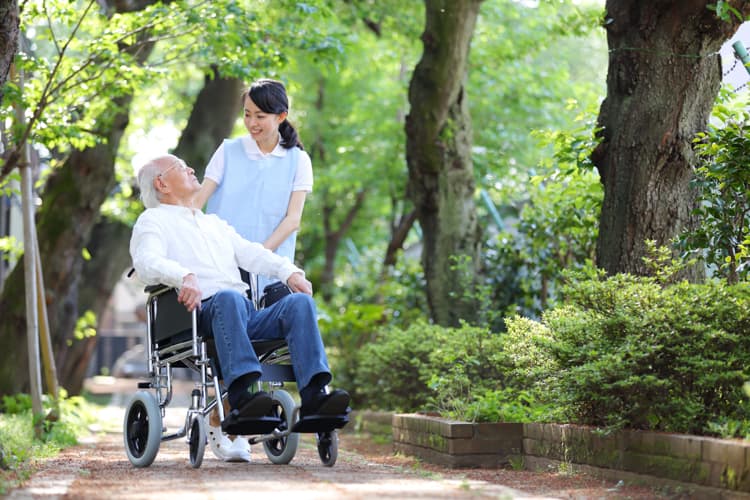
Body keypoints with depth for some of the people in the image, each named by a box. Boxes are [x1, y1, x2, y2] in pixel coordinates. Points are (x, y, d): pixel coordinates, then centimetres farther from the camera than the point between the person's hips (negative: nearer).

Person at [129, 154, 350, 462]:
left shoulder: (214, 223, 38)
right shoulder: (154, 220, 16)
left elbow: (250, 252, 24)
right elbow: (147, 262, -6)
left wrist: (289, 272, 4)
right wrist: (185, 277, -27)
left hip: (246, 315, 6)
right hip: (202, 312, -6)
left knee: (300, 302, -21)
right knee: (229, 297, -39)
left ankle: (313, 395, -39)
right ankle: (239, 396, -55)